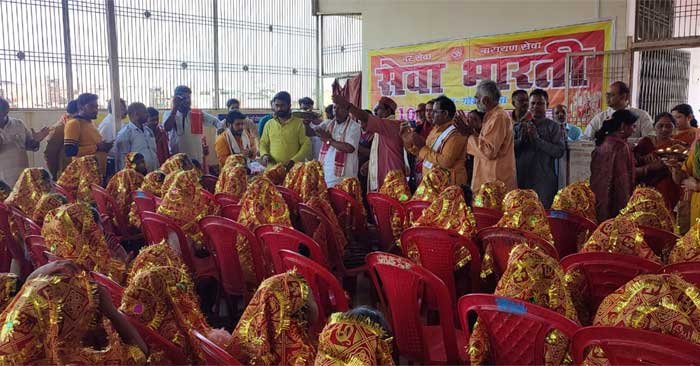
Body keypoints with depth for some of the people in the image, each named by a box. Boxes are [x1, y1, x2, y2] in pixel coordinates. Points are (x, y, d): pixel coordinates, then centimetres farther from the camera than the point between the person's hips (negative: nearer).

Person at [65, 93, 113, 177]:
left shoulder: (90, 123, 17)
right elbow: (70, 151, -21)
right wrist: (96, 147, -21)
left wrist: (103, 146, 8)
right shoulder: (74, 123, -10)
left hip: (99, 173, 9)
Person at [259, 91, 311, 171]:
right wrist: (264, 154, -2)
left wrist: (294, 161, -14)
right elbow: (263, 143, 19)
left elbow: (306, 145, -2)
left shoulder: (298, 123, 1)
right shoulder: (269, 124, 13)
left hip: (293, 169, -3)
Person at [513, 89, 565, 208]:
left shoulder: (553, 127, 2)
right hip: (521, 180, 3)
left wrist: (537, 138, -15)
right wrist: (521, 139, -12)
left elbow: (559, 152, -9)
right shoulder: (518, 126, 10)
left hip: (543, 181, -2)